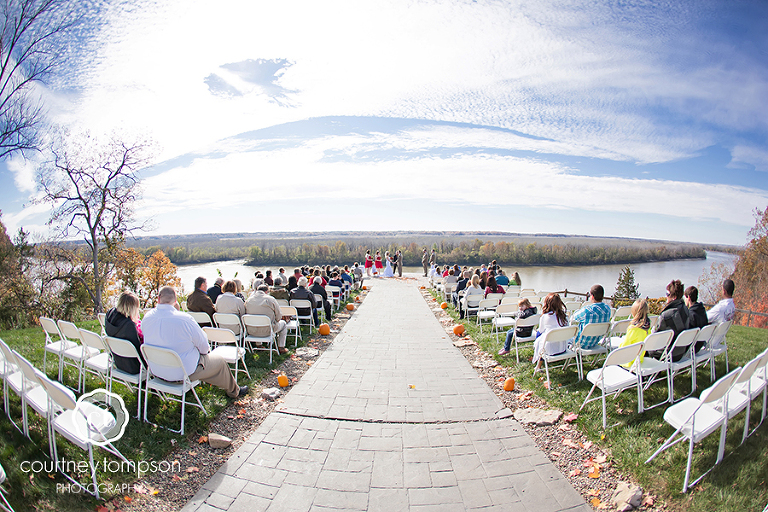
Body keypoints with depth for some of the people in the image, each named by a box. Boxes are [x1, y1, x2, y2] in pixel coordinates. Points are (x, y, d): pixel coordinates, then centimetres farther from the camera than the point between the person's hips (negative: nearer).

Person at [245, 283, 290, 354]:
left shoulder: (248, 300, -2)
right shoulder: (271, 299, -12)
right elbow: (279, 317, -6)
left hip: (251, 332, 4)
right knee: (283, 323, 23)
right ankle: (281, 348, 24)